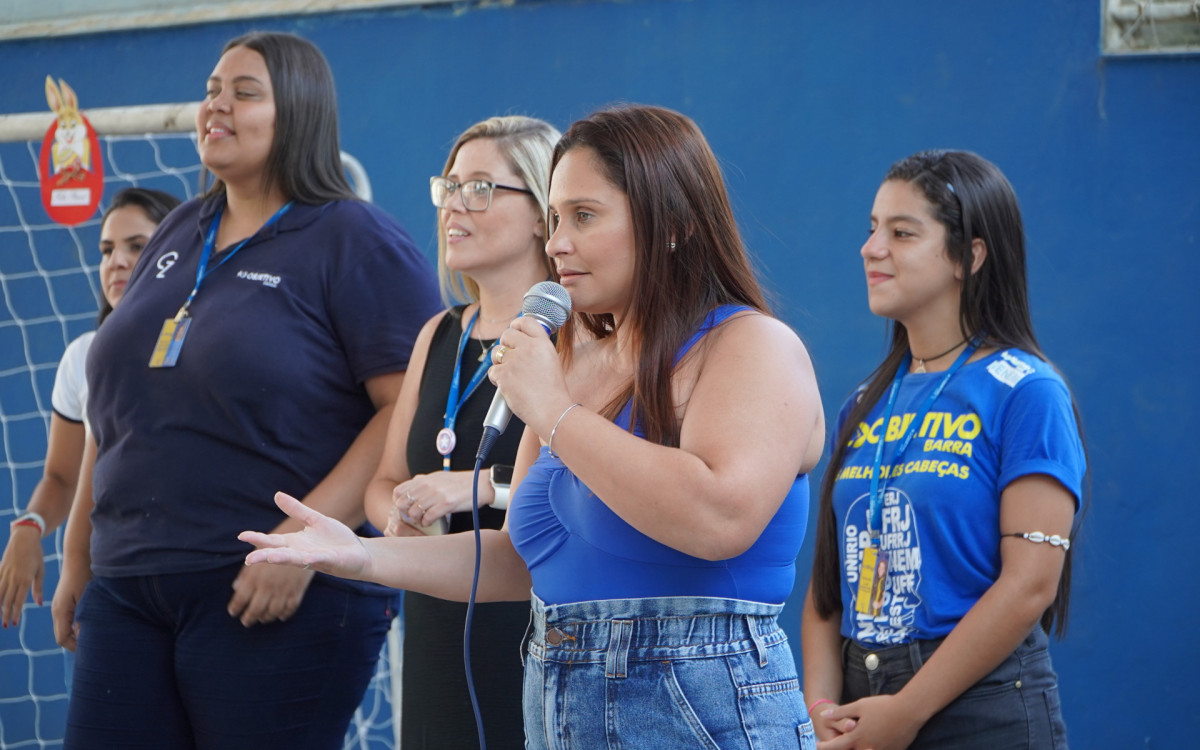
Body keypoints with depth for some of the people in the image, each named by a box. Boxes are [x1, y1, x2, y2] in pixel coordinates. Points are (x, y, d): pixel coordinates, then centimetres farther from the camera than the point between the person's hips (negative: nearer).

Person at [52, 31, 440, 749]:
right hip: (127, 593, 7)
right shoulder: (177, 238, 18)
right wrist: (79, 561, 19)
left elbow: (414, 407, -14)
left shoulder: (357, 241, -4)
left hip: (284, 599, -6)